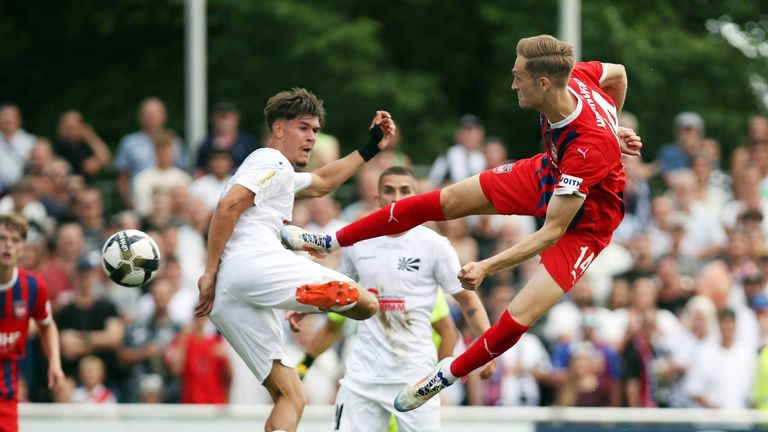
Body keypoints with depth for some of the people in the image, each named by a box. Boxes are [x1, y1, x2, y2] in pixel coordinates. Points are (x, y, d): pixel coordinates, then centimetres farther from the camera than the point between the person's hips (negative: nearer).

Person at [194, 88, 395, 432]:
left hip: (224, 299, 9)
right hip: (252, 262, -9)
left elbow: (322, 182, 52)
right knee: (366, 303, -18)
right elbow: (228, 205, -10)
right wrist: (210, 273, -13)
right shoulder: (272, 162, 6)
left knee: (290, 398, 6)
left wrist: (372, 147, 49)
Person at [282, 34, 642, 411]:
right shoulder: (571, 77, -24)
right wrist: (611, 130, 12)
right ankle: (333, 241, 19)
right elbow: (617, 72, 1)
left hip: (583, 223, -7)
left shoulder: (591, 147, -43)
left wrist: (486, 267, -41)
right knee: (446, 200, 6)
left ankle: (449, 375, 15)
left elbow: (553, 232, -37)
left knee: (518, 317, -14)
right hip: (550, 173, 7)